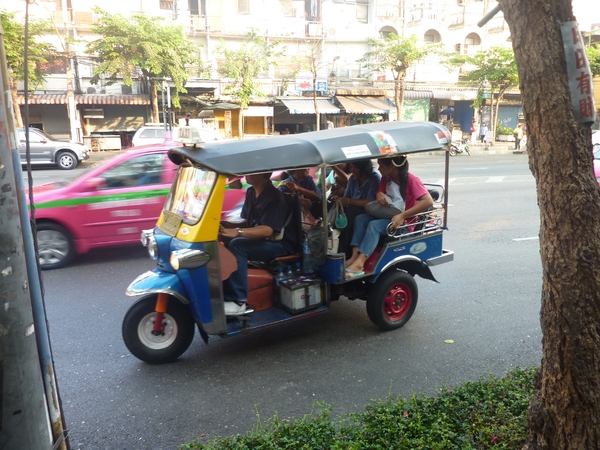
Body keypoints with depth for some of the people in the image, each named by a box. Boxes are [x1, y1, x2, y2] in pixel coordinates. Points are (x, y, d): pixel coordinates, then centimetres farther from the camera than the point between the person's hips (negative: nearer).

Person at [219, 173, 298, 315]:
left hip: (279, 243, -8)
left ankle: (237, 301, -26)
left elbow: (268, 230, -29)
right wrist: (231, 225, -6)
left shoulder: (274, 196, -19)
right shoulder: (251, 192, 7)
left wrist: (237, 231, -41)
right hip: (258, 239, 8)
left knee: (237, 245, -30)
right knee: (223, 241, -10)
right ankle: (222, 292, -9)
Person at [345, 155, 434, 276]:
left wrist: (402, 215, -30)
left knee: (374, 225, -30)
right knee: (361, 218, -15)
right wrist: (379, 194, -13)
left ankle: (359, 263, -42)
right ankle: (354, 256, -29)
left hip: (404, 222, -7)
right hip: (387, 216, 8)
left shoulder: (411, 180, -15)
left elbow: (428, 201, -25)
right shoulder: (386, 178, 7)